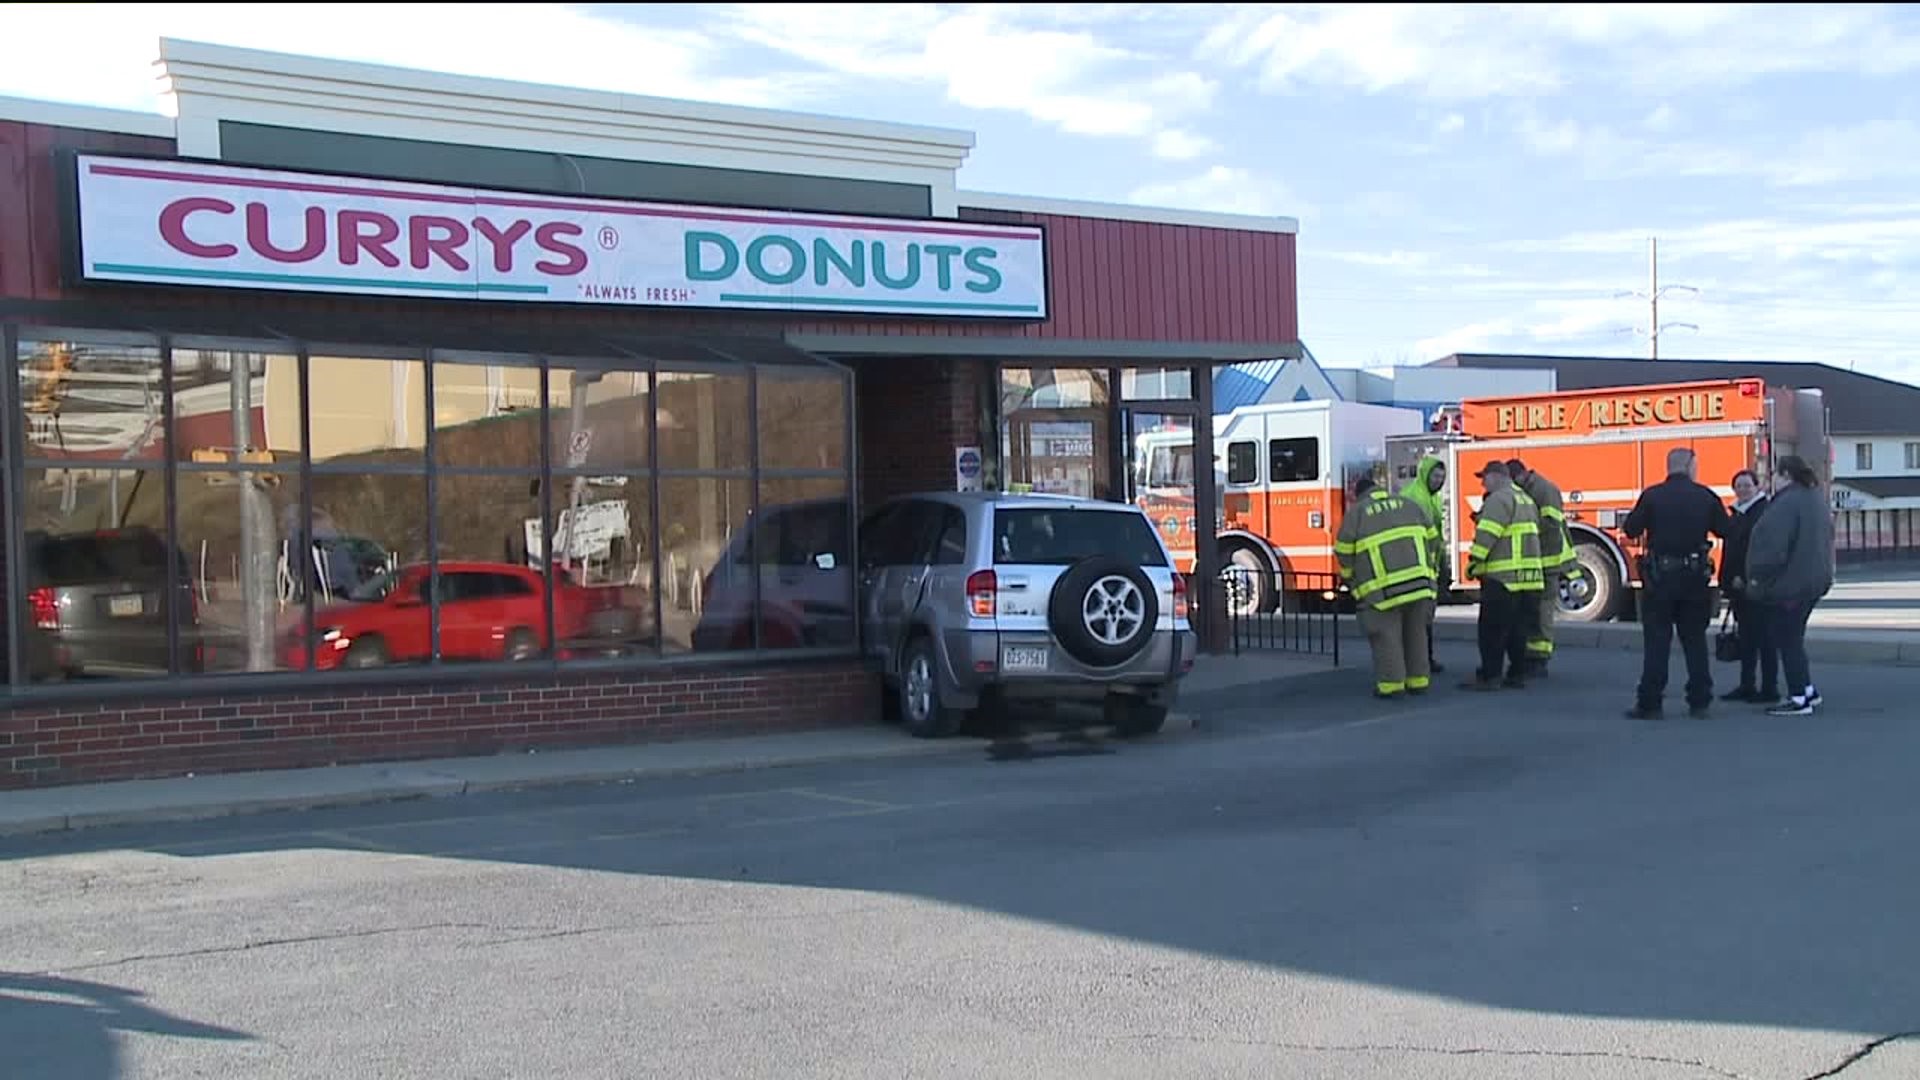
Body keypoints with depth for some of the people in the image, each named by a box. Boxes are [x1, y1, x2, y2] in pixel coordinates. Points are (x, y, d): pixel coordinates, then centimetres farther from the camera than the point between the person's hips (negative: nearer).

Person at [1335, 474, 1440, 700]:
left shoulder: (1355, 512, 6)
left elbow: (1344, 552, 3)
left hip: (1383, 586, -4)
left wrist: (1349, 578, 20)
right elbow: (1430, 537, 18)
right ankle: (1418, 680, 19)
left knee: (1386, 634, 3)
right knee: (1415, 632, 15)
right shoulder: (1407, 504, 18)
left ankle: (1391, 684, 2)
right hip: (1419, 580, 4)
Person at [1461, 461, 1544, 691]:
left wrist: (1474, 561, -14)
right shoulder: (1525, 499, 21)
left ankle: (1489, 676, -5)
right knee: (1517, 629, 13)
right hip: (1529, 575, 9)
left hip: (1502, 576, -9)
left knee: (1492, 629, -5)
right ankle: (1517, 674, 15)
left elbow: (1487, 534, -18)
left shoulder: (1499, 499, -11)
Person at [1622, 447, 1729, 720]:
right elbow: (1725, 530, 7)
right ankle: (1700, 701, 14)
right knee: (1695, 639, 12)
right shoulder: (1706, 496, 0)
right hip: (1695, 576, 2)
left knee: (1656, 640, 1)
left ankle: (1650, 703, -1)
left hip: (1659, 575, -2)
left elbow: (1631, 530, -2)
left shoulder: (1652, 495, -6)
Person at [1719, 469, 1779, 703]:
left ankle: (1770, 688, 2)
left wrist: (1743, 578, -20)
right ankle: (1746, 686, 17)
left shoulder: (1765, 513, -11)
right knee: (1745, 637, 12)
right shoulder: (1735, 516, 17)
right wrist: (1727, 582, 15)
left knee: (1763, 637, -3)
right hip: (1739, 587, 9)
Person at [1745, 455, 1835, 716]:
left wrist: (1758, 577, -14)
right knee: (1793, 638, 19)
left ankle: (1799, 699, 1)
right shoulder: (1816, 501, 14)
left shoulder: (1786, 504, -19)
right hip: (1813, 582, 10)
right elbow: (1825, 541, 20)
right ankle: (1807, 690, 23)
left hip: (1787, 584, -10)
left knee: (1787, 640, -3)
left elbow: (1774, 548, -24)